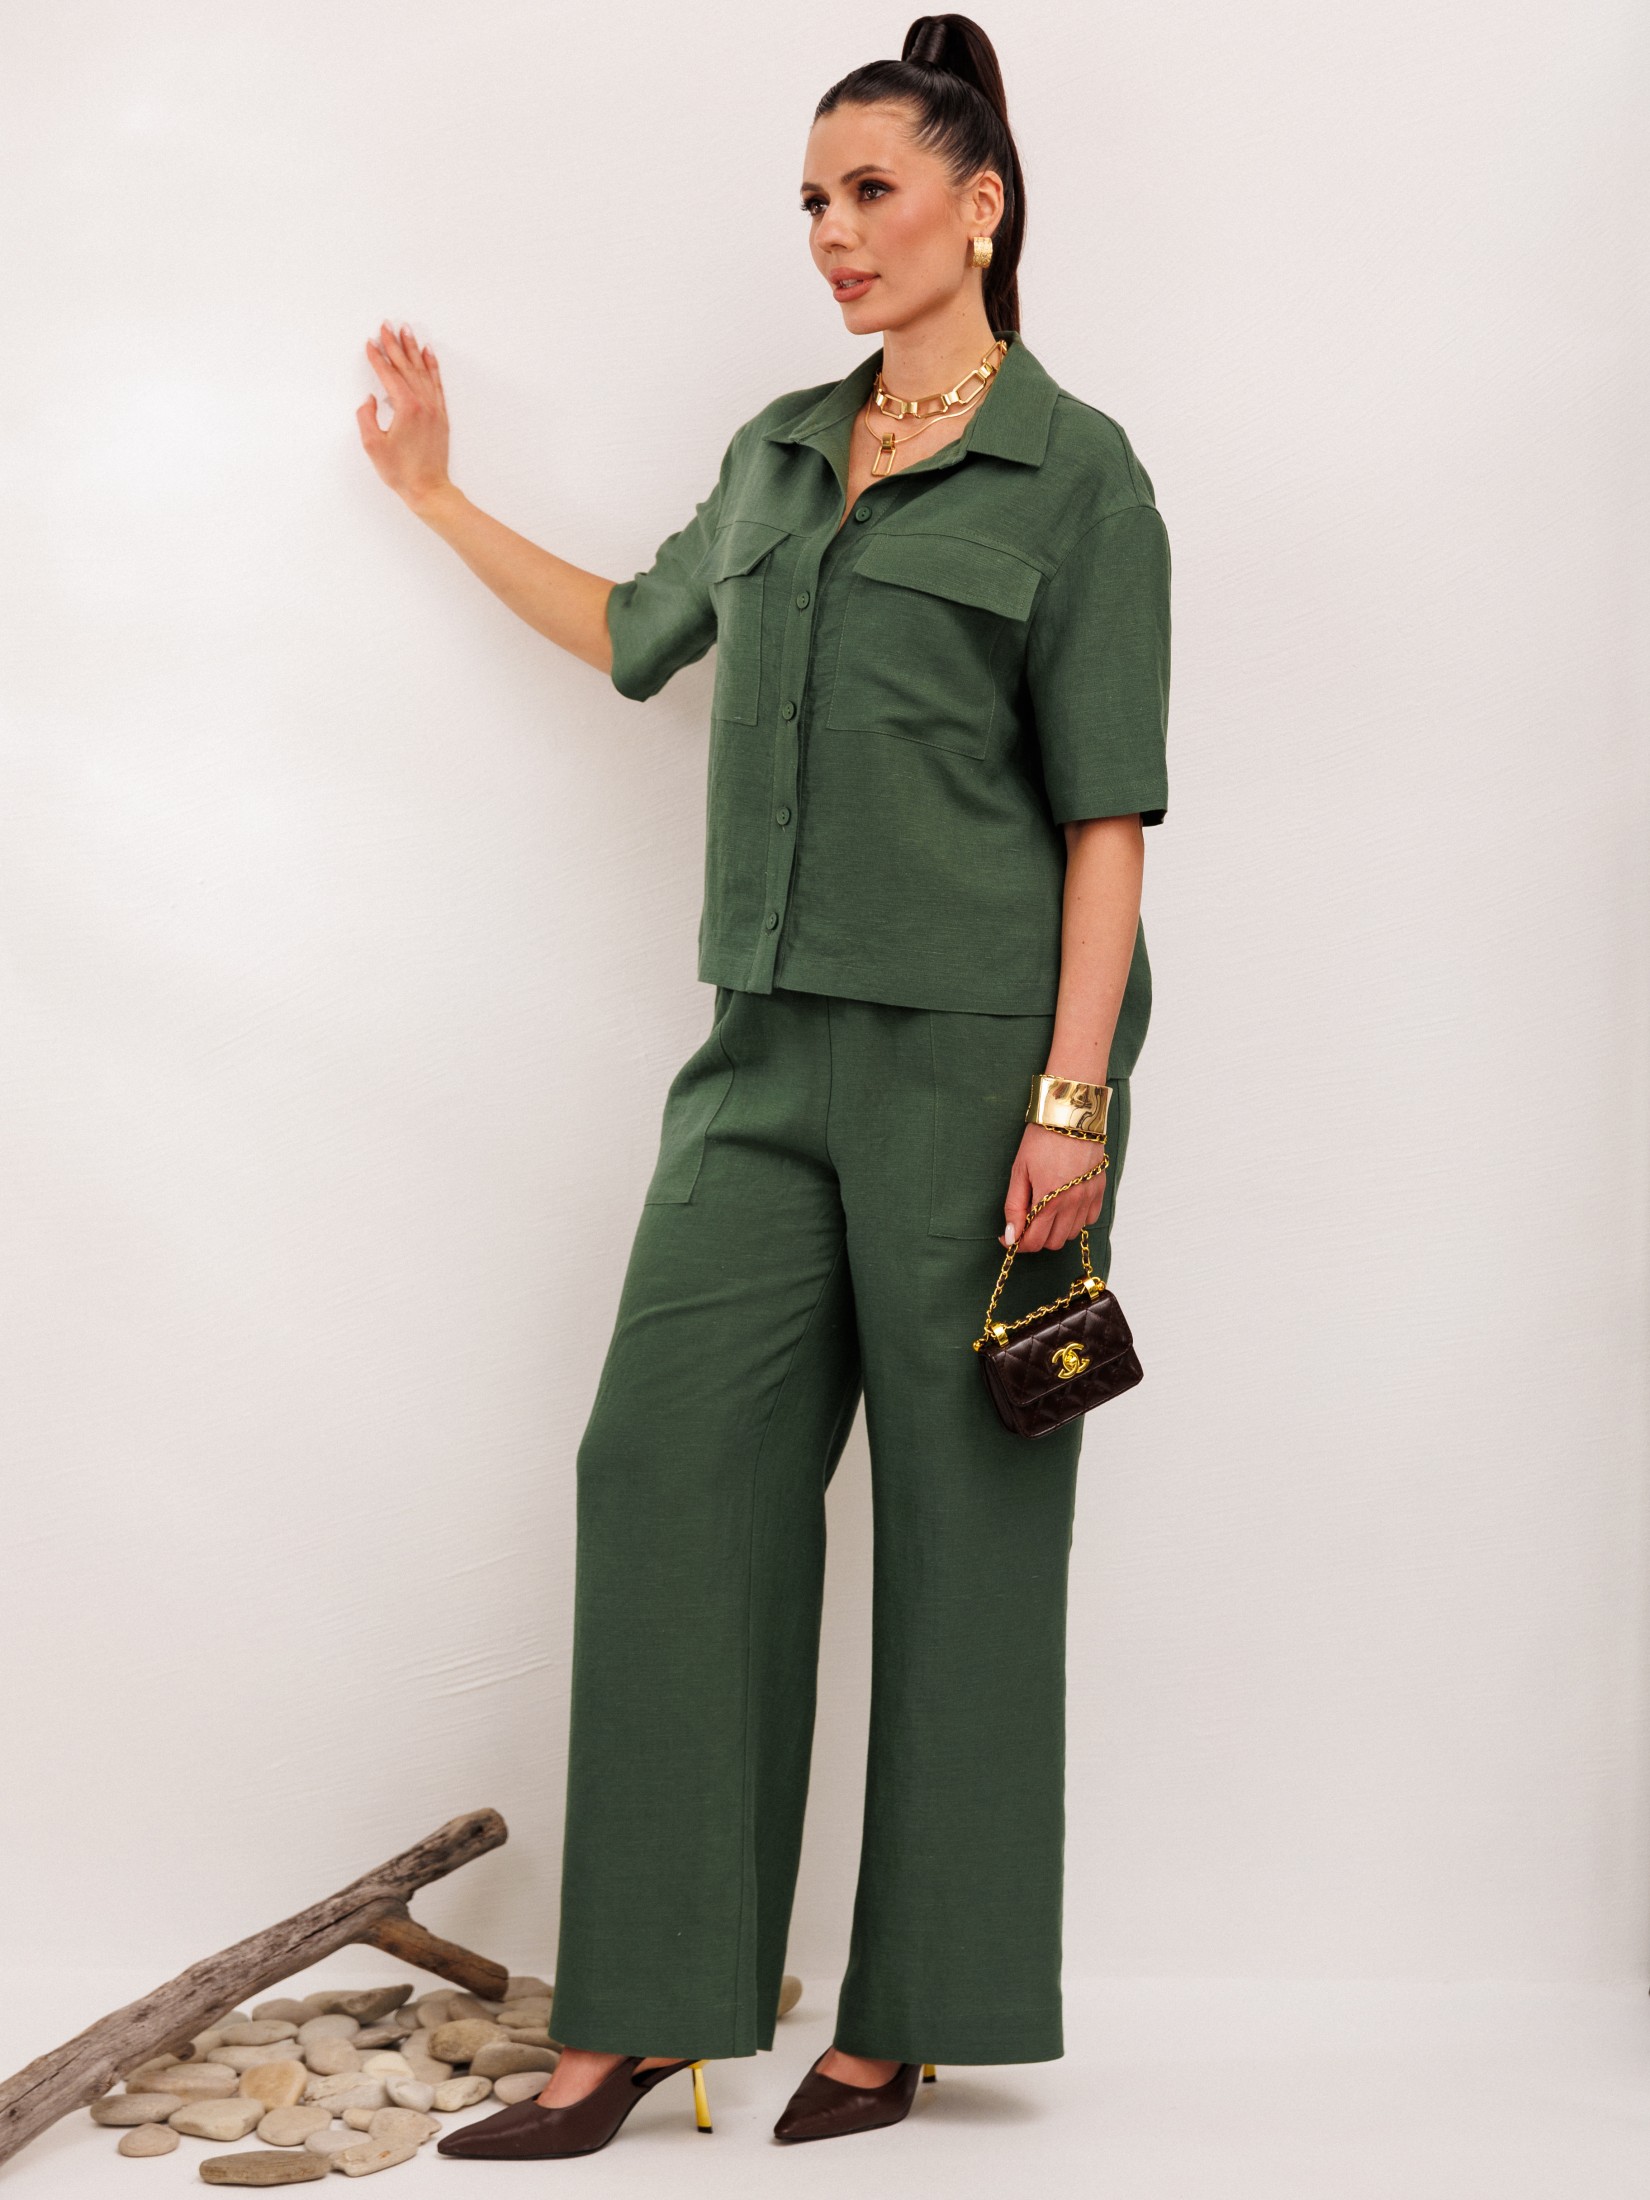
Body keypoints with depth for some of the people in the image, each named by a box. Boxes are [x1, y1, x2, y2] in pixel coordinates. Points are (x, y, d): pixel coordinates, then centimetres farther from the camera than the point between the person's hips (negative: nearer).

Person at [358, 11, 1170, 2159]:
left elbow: (1107, 811, -7)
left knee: (960, 1511, 1)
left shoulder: (1074, 473, -2)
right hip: (772, 1040, 6)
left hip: (973, 1052, -6)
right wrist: (439, 495, 36)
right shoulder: (778, 454, 17)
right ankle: (638, 2018, 4)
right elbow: (639, 630, 34)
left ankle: (907, 2020, 13)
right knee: (671, 1456, -3)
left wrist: (1074, 1100, -15)